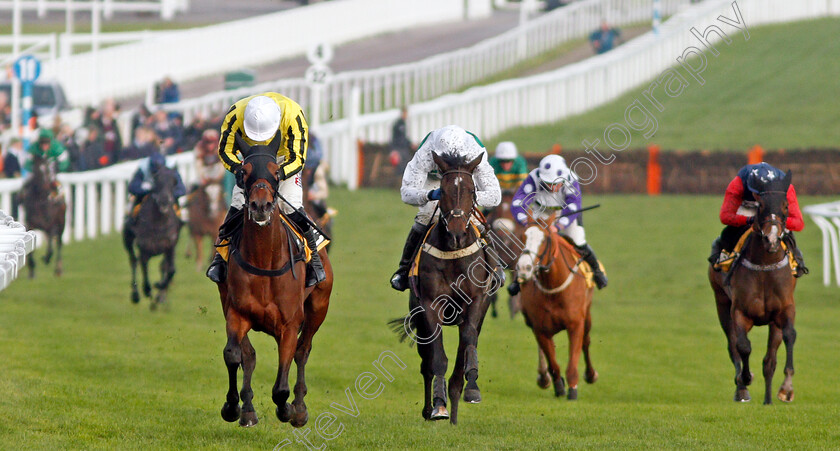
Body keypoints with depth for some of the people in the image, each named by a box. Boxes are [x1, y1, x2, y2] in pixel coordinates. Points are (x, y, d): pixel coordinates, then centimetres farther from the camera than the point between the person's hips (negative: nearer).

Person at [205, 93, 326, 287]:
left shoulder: (292, 115, -37)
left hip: (284, 160, -2)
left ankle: (314, 257, -1)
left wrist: (278, 174, -50)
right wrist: (239, 169, -42)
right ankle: (221, 253, 1)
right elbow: (226, 151, -21)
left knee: (291, 205, -16)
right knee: (239, 203, -12)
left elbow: (297, 159, -31)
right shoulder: (236, 114, -33)